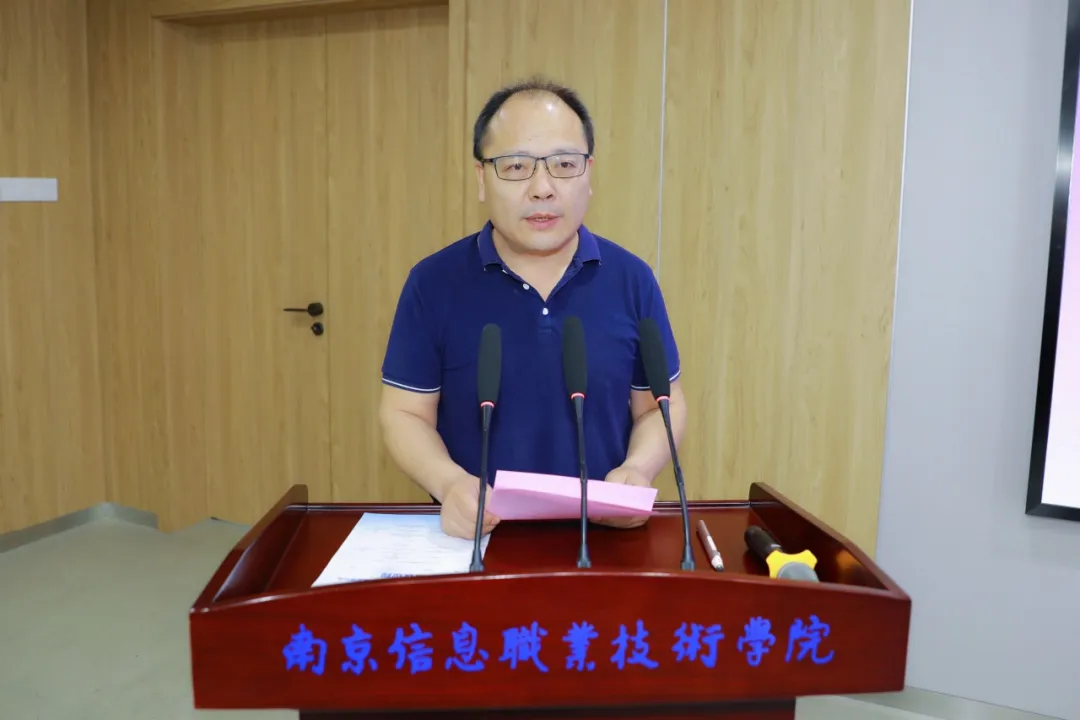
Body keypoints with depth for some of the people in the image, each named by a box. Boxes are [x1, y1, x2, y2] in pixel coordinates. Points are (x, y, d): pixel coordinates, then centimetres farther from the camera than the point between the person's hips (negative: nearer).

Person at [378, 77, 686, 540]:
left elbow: (661, 405, 10)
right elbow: (404, 412, 3)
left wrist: (638, 471, -10)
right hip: (473, 532, -2)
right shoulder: (433, 282, -1)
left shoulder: (632, 280, 3)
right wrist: (449, 482, -16)